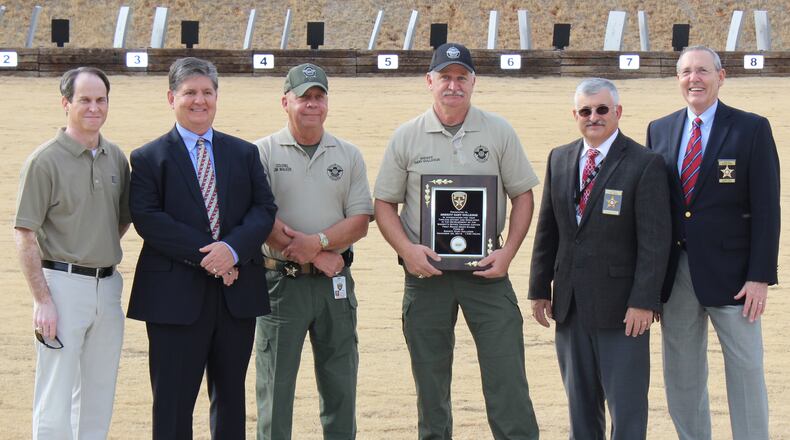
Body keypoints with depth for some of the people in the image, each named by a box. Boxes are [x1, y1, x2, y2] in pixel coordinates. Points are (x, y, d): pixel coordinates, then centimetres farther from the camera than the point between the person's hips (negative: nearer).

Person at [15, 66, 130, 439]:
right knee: (55, 402, -4)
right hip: (62, 284, -6)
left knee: (98, 396, 13)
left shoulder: (116, 158, 9)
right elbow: (24, 234, -10)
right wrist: (43, 300, -15)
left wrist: (102, 252, 7)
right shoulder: (45, 161, -9)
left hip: (108, 286, 6)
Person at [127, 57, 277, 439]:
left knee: (231, 397, 12)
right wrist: (204, 254, -18)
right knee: (173, 405, -1)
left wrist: (233, 248, -16)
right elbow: (147, 218, -10)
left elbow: (265, 209, 3)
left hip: (236, 293, 4)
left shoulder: (244, 153, 13)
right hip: (176, 294, -4)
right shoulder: (149, 158, 2)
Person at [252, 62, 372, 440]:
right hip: (281, 281, -3)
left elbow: (360, 222, 2)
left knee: (340, 386, 7)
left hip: (335, 283, 3)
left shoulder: (349, 156, 10)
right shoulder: (263, 152, 1)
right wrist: (317, 255, -11)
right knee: (275, 385, 0)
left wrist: (316, 242, -16)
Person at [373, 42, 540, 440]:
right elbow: (384, 203, 6)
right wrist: (406, 249, -10)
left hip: (485, 269, -1)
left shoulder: (499, 132, 2)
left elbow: (522, 195, 6)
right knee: (430, 381, 9)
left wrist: (508, 252, -6)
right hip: (426, 269, 1)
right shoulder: (406, 137, 2)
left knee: (506, 377, -5)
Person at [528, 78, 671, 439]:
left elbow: (655, 240, -11)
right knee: (580, 403, 13)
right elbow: (547, 230, 13)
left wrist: (643, 301, -16)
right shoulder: (559, 159, 10)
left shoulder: (645, 164, -7)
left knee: (627, 405, 0)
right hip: (570, 304, 5)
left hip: (621, 305, -5)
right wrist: (540, 288, 10)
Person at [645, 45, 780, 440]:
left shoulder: (752, 129, -4)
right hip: (674, 271, 4)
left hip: (729, 273, -4)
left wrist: (760, 276, -12)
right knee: (681, 375, 11)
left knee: (745, 370, 2)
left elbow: (766, 209, -7)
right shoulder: (659, 130, 7)